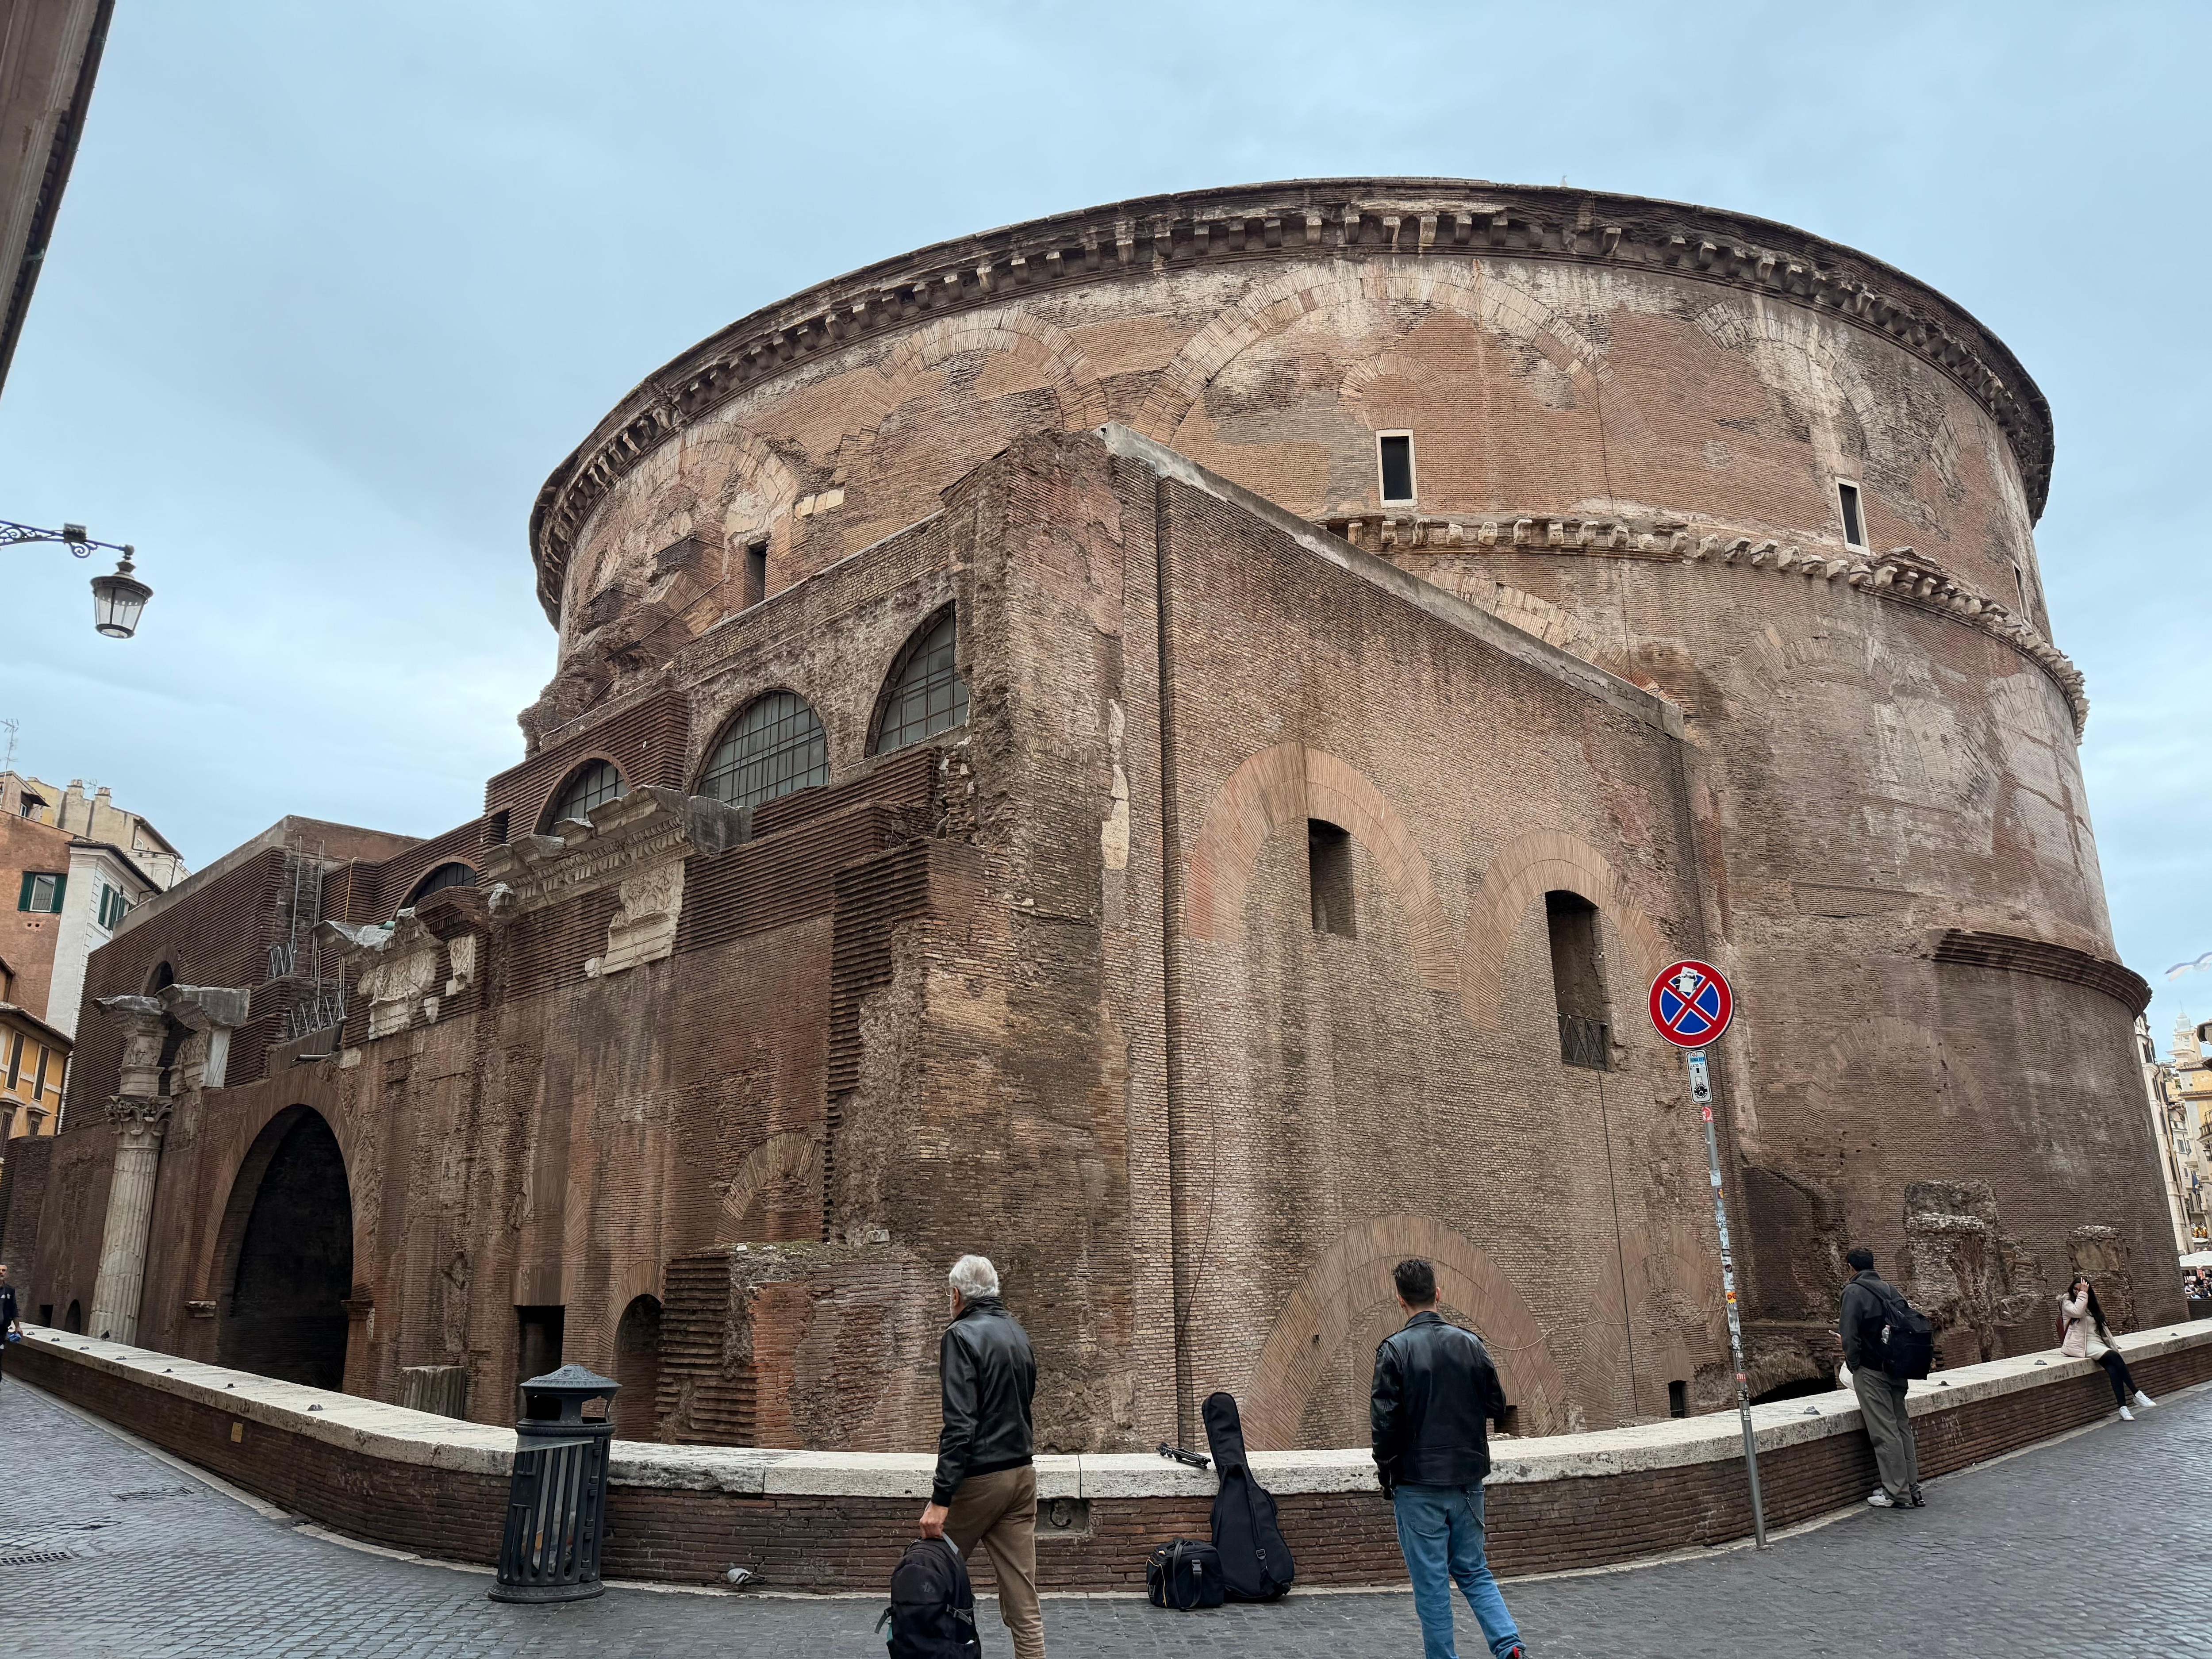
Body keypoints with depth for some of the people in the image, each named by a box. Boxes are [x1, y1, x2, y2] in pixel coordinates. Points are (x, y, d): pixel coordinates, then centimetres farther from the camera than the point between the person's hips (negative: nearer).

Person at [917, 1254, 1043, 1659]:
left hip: (978, 1478, -7)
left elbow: (959, 1425, -19)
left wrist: (940, 1500, -20)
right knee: (1024, 1606, 5)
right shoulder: (1019, 1334, 12)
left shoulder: (961, 1335, -11)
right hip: (1021, 1474, 7)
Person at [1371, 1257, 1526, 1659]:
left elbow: (1385, 1423, -15)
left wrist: (1387, 1477, -2)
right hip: (1469, 1481, 4)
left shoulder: (1395, 1350, -13)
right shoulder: (1471, 1343, 0)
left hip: (1419, 1486, -4)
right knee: (1473, 1570, 18)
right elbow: (1497, 1407, 7)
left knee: (1432, 1584, 6)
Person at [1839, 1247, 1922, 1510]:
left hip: (1871, 1371, -7)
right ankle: (1911, 1487, 19)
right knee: (1902, 1427, 14)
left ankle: (1897, 1493, 0)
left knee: (1884, 1432, -3)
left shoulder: (1854, 1292, -11)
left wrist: (1854, 1364, -2)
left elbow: (1850, 1335, -16)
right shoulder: (1891, 1290, 11)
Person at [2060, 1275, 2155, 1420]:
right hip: (2082, 1344, -6)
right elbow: (2077, 1312, -17)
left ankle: (2123, 1407, -32)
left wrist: (2113, 1345, 11)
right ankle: (2137, 1394, -26)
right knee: (2114, 1356, -29)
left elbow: (2102, 1327, 22)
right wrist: (2083, 1294, -8)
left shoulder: (2090, 1305, 24)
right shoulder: (2067, 1302, 5)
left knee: (2113, 1368, -25)